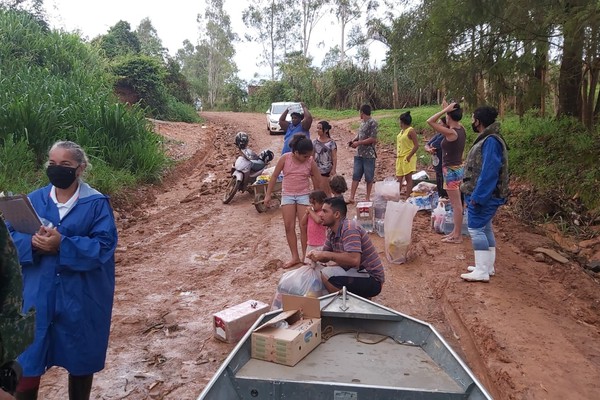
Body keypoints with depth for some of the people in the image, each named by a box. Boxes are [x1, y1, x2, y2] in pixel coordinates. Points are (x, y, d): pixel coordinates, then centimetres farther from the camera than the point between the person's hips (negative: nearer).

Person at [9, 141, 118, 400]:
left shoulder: (97, 203, -7)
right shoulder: (34, 200, 5)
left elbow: (104, 246, -14)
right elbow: (11, 238, 1)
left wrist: (62, 244, -25)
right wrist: (33, 243, -20)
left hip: (81, 297, -2)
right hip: (37, 295, 3)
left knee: (80, 359, 15)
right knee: (27, 359, 8)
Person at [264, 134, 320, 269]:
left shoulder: (311, 162, -9)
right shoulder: (285, 158, -10)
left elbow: (317, 181, 1)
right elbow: (274, 176, -2)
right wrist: (268, 195, -2)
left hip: (304, 195, -1)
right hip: (287, 195, 1)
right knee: (289, 227, 2)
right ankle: (295, 257, 12)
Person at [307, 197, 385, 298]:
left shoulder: (349, 229, -22)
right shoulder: (332, 231, 7)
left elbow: (354, 260, -34)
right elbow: (325, 258, 12)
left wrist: (325, 254, -26)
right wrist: (316, 255, -11)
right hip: (356, 272, 10)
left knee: (327, 274, -23)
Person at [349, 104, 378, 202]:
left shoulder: (372, 123, -11)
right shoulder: (362, 122, 12)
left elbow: (372, 139, -17)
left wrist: (358, 143, -14)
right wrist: (353, 140, 3)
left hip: (369, 155, -7)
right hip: (359, 154, 7)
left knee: (369, 177, 3)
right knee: (355, 176, 3)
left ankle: (368, 197, 15)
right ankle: (351, 197, 4)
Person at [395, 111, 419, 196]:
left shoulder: (411, 131, -11)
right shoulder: (402, 131, 14)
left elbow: (416, 146, -16)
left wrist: (409, 156, -18)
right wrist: (398, 155, 12)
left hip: (407, 158, -8)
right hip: (400, 158, 8)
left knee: (408, 178, -4)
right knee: (399, 178, 9)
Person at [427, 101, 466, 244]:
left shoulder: (451, 133, -21)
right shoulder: (461, 130, 3)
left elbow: (430, 121, -20)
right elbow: (455, 121, 27)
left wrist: (445, 110, -17)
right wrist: (446, 109, 16)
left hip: (451, 170, -9)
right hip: (458, 168, 9)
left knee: (456, 204, -3)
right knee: (456, 203, 15)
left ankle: (457, 236, 4)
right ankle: (456, 231, 25)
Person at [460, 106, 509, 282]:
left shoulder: (491, 141, -20)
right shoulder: (486, 139, 12)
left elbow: (489, 173, -25)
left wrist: (477, 196, -24)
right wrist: (474, 195, 20)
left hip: (483, 196, -10)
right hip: (483, 195, 10)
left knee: (476, 229, -7)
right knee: (485, 228, 15)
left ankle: (482, 271, -2)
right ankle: (487, 266, 25)